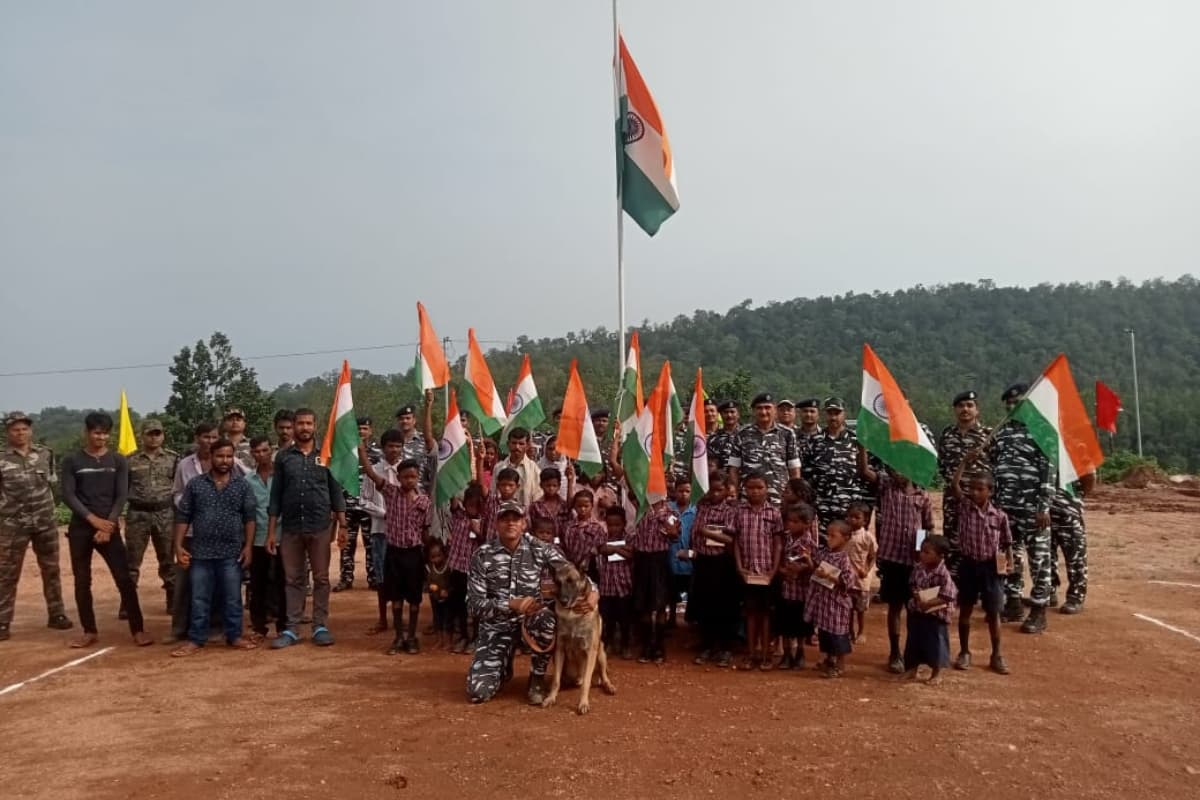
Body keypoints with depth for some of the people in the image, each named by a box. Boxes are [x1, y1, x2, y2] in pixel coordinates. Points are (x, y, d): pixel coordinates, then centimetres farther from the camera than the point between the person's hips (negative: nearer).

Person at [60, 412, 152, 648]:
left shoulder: (118, 461, 4)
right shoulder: (72, 461, 2)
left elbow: (121, 496, -1)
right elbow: (68, 495, -4)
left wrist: (108, 525, -12)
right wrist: (94, 519, -15)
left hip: (109, 528, 0)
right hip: (80, 528, 1)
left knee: (124, 579, -6)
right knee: (82, 581, 5)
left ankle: (138, 630, -2)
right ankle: (89, 631, 16)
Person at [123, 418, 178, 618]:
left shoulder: (173, 458, 3)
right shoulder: (130, 460, 2)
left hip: (166, 515, 1)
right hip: (137, 515, 0)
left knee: (168, 561, 9)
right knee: (132, 562, 3)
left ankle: (174, 601, 18)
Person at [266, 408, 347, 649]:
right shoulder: (283, 457, 6)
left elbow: (336, 492, 4)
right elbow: (275, 496, 6)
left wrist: (342, 525, -2)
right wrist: (271, 531, 2)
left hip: (320, 526, -1)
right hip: (290, 527, 1)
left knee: (321, 578, 4)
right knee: (293, 579, 7)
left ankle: (321, 627, 11)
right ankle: (291, 629, 11)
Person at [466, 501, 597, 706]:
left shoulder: (539, 549, -6)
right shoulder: (482, 556, -10)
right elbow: (474, 603, -13)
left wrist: (593, 592, -26)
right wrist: (511, 605, -30)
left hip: (531, 616, 0)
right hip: (497, 624, 0)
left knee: (547, 620, -38)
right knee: (478, 692, -16)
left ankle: (537, 677, -7)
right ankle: (504, 669, 23)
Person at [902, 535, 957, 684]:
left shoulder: (943, 574, -19)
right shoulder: (918, 568, -1)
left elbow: (947, 597, -22)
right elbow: (912, 585, 11)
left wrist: (929, 603, -28)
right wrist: (915, 594, -10)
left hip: (936, 616, -5)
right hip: (916, 613, 5)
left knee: (935, 645, 5)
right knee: (914, 642, 13)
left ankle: (936, 674, 23)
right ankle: (911, 671, 28)